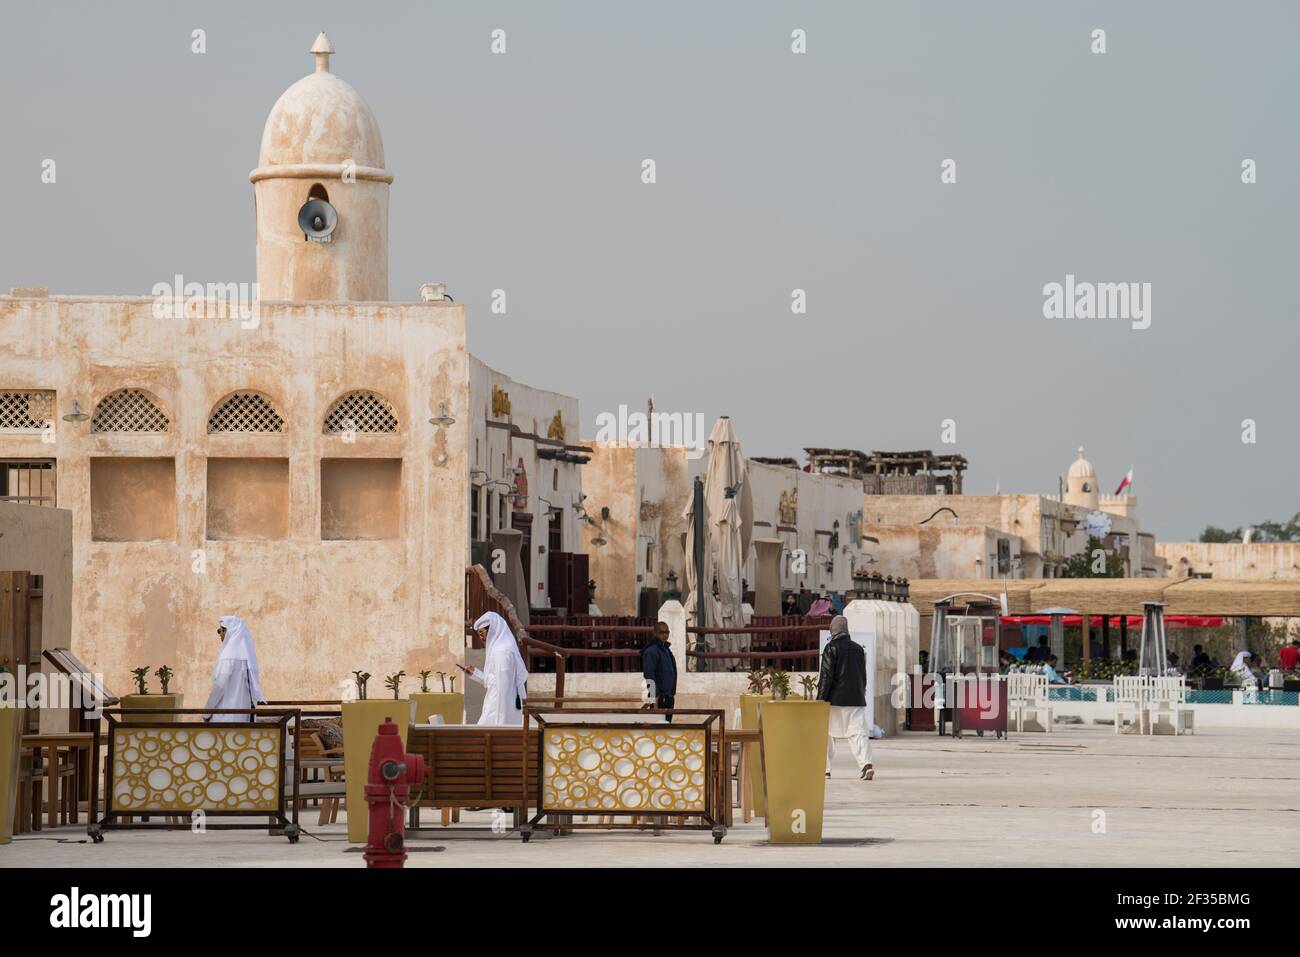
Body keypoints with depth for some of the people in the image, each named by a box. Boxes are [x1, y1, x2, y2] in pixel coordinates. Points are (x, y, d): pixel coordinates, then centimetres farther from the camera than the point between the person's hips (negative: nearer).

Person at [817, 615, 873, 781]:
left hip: (836, 699, -4)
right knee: (858, 732, -2)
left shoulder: (832, 648, -7)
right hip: (856, 699, 4)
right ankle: (866, 763, -23)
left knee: (827, 734, 10)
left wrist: (820, 700, -10)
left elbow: (826, 676, -11)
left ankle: (825, 768, 15)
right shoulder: (858, 649, 10)